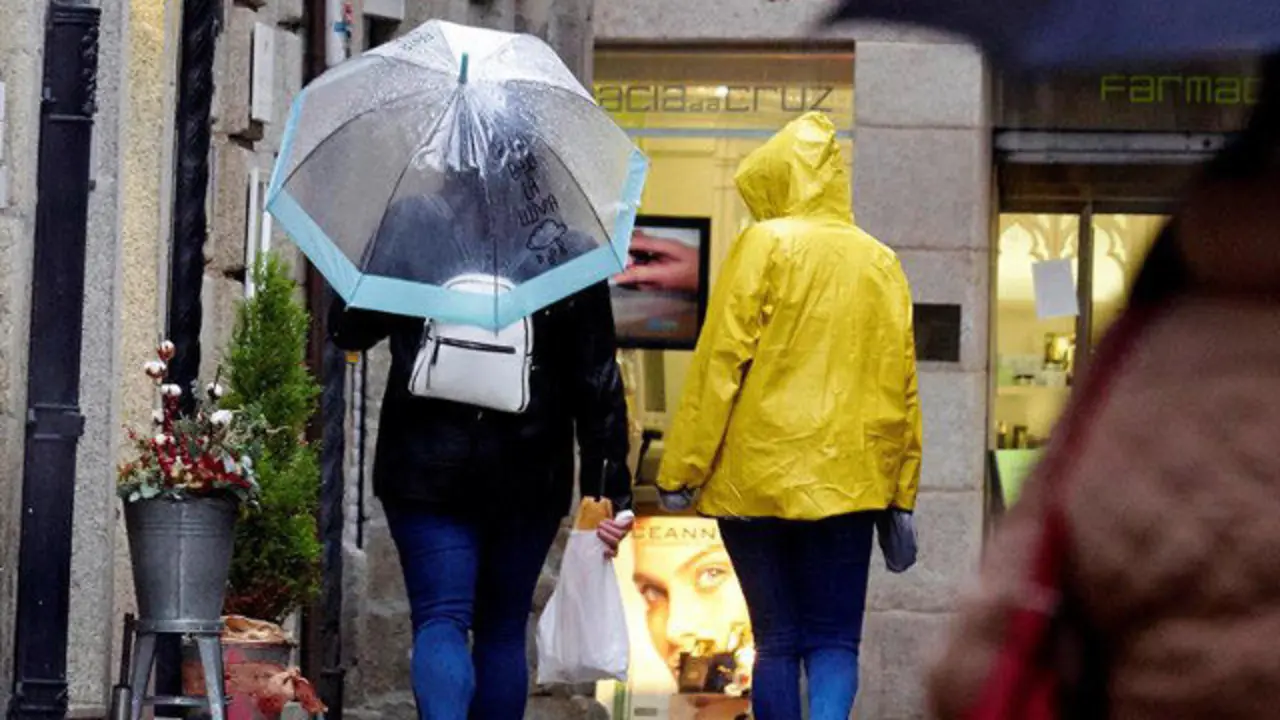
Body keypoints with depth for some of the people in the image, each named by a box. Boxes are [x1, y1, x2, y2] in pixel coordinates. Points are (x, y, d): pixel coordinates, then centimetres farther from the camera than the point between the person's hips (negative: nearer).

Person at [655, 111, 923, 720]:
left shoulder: (765, 245, -4)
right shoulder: (881, 262, 9)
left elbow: (719, 365, -8)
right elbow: (901, 385, 11)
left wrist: (680, 472, -4)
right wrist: (901, 496, 16)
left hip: (758, 479, -2)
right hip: (846, 481, 2)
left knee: (776, 640, 8)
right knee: (834, 639, 4)